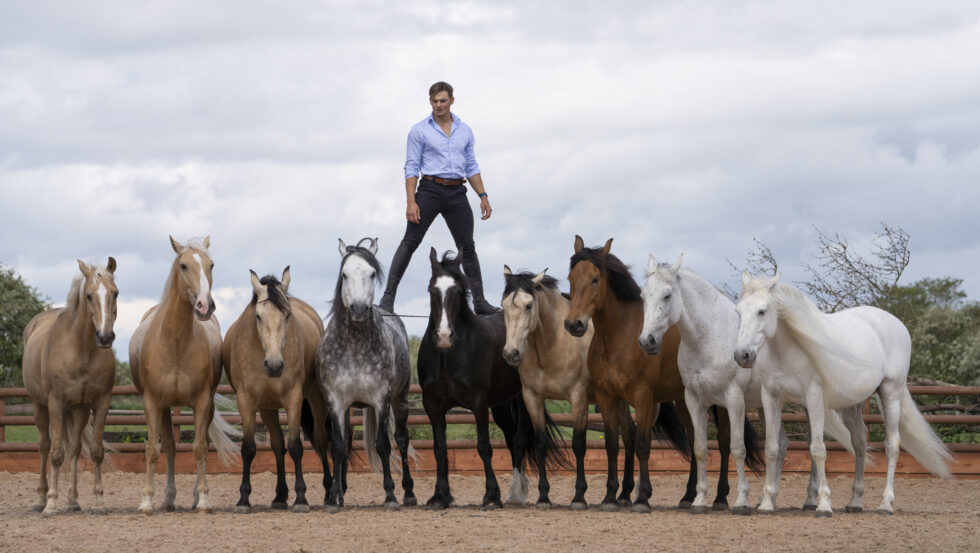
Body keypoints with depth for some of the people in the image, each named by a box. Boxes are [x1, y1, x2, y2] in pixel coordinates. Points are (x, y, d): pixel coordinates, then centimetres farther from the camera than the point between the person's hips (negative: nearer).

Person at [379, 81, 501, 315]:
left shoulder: (465, 131, 13)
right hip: (430, 188, -4)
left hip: (457, 193, 4)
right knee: (410, 242, -11)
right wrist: (411, 202, -12)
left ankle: (479, 301, 12)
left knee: (467, 246, 5)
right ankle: (388, 297, -13)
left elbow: (471, 167, 18)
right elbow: (411, 168, -2)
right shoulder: (420, 131, 1)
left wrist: (483, 195, 7)